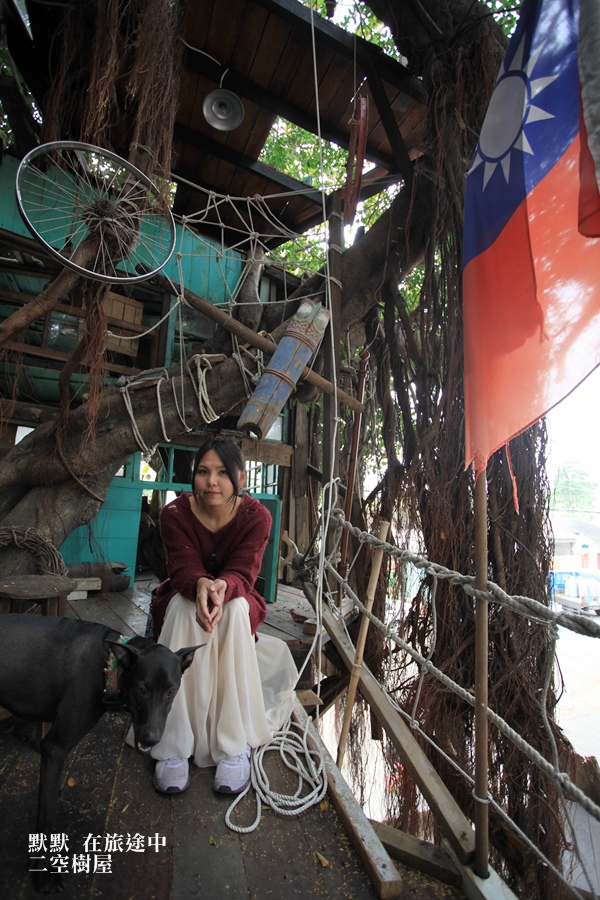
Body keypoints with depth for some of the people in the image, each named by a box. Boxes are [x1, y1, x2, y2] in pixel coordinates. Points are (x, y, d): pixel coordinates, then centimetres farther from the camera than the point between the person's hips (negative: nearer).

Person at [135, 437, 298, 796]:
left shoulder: (257, 516, -17)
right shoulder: (175, 513, -15)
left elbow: (243, 573, -23)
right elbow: (184, 568, -22)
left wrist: (222, 587, -47)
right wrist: (201, 585, -46)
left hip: (237, 605, 0)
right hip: (184, 598, 1)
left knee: (234, 608, -34)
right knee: (187, 607, -34)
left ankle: (235, 746, -25)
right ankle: (174, 747, -27)